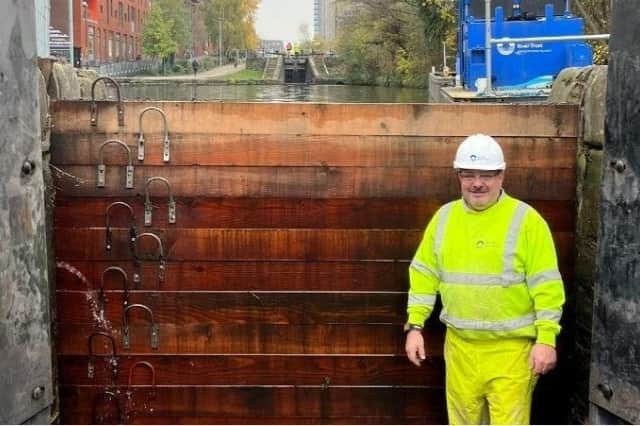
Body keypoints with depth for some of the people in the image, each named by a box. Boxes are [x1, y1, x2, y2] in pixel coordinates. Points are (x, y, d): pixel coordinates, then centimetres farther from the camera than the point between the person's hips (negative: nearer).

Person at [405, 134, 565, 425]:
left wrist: (546, 339, -14)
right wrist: (415, 326, 4)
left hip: (510, 347, -4)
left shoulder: (526, 220, -8)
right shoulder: (444, 217, 6)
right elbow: (424, 275, 10)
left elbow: (547, 285, -10)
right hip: (460, 345, 5)